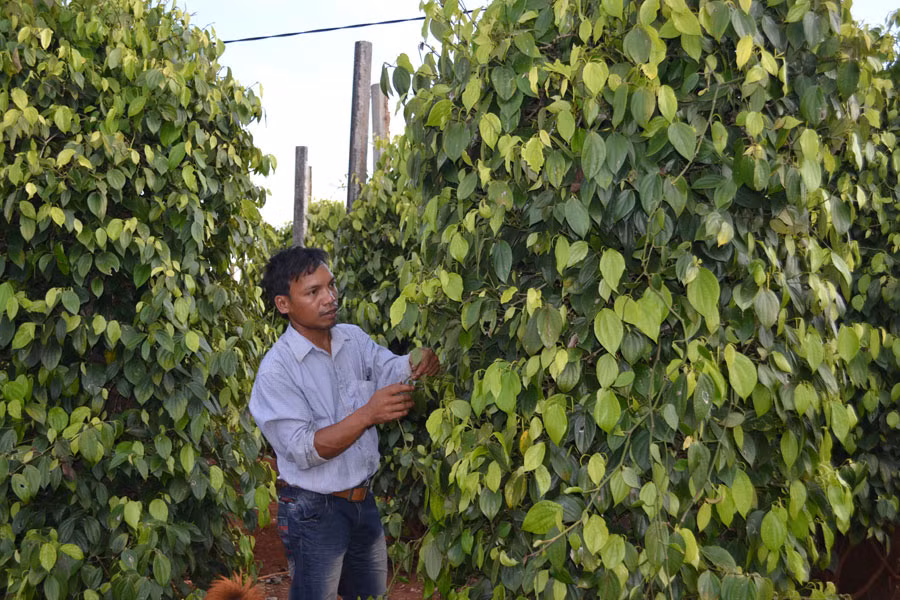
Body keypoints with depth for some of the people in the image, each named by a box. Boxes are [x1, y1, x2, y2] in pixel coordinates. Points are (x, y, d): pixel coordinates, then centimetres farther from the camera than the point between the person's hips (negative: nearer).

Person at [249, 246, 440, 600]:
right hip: (313, 511, -6)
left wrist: (423, 361, -36)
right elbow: (304, 451, -23)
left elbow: (392, 369, -13)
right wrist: (366, 415, -34)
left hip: (363, 500, 6)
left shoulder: (354, 339, 2)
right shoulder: (277, 369, -18)